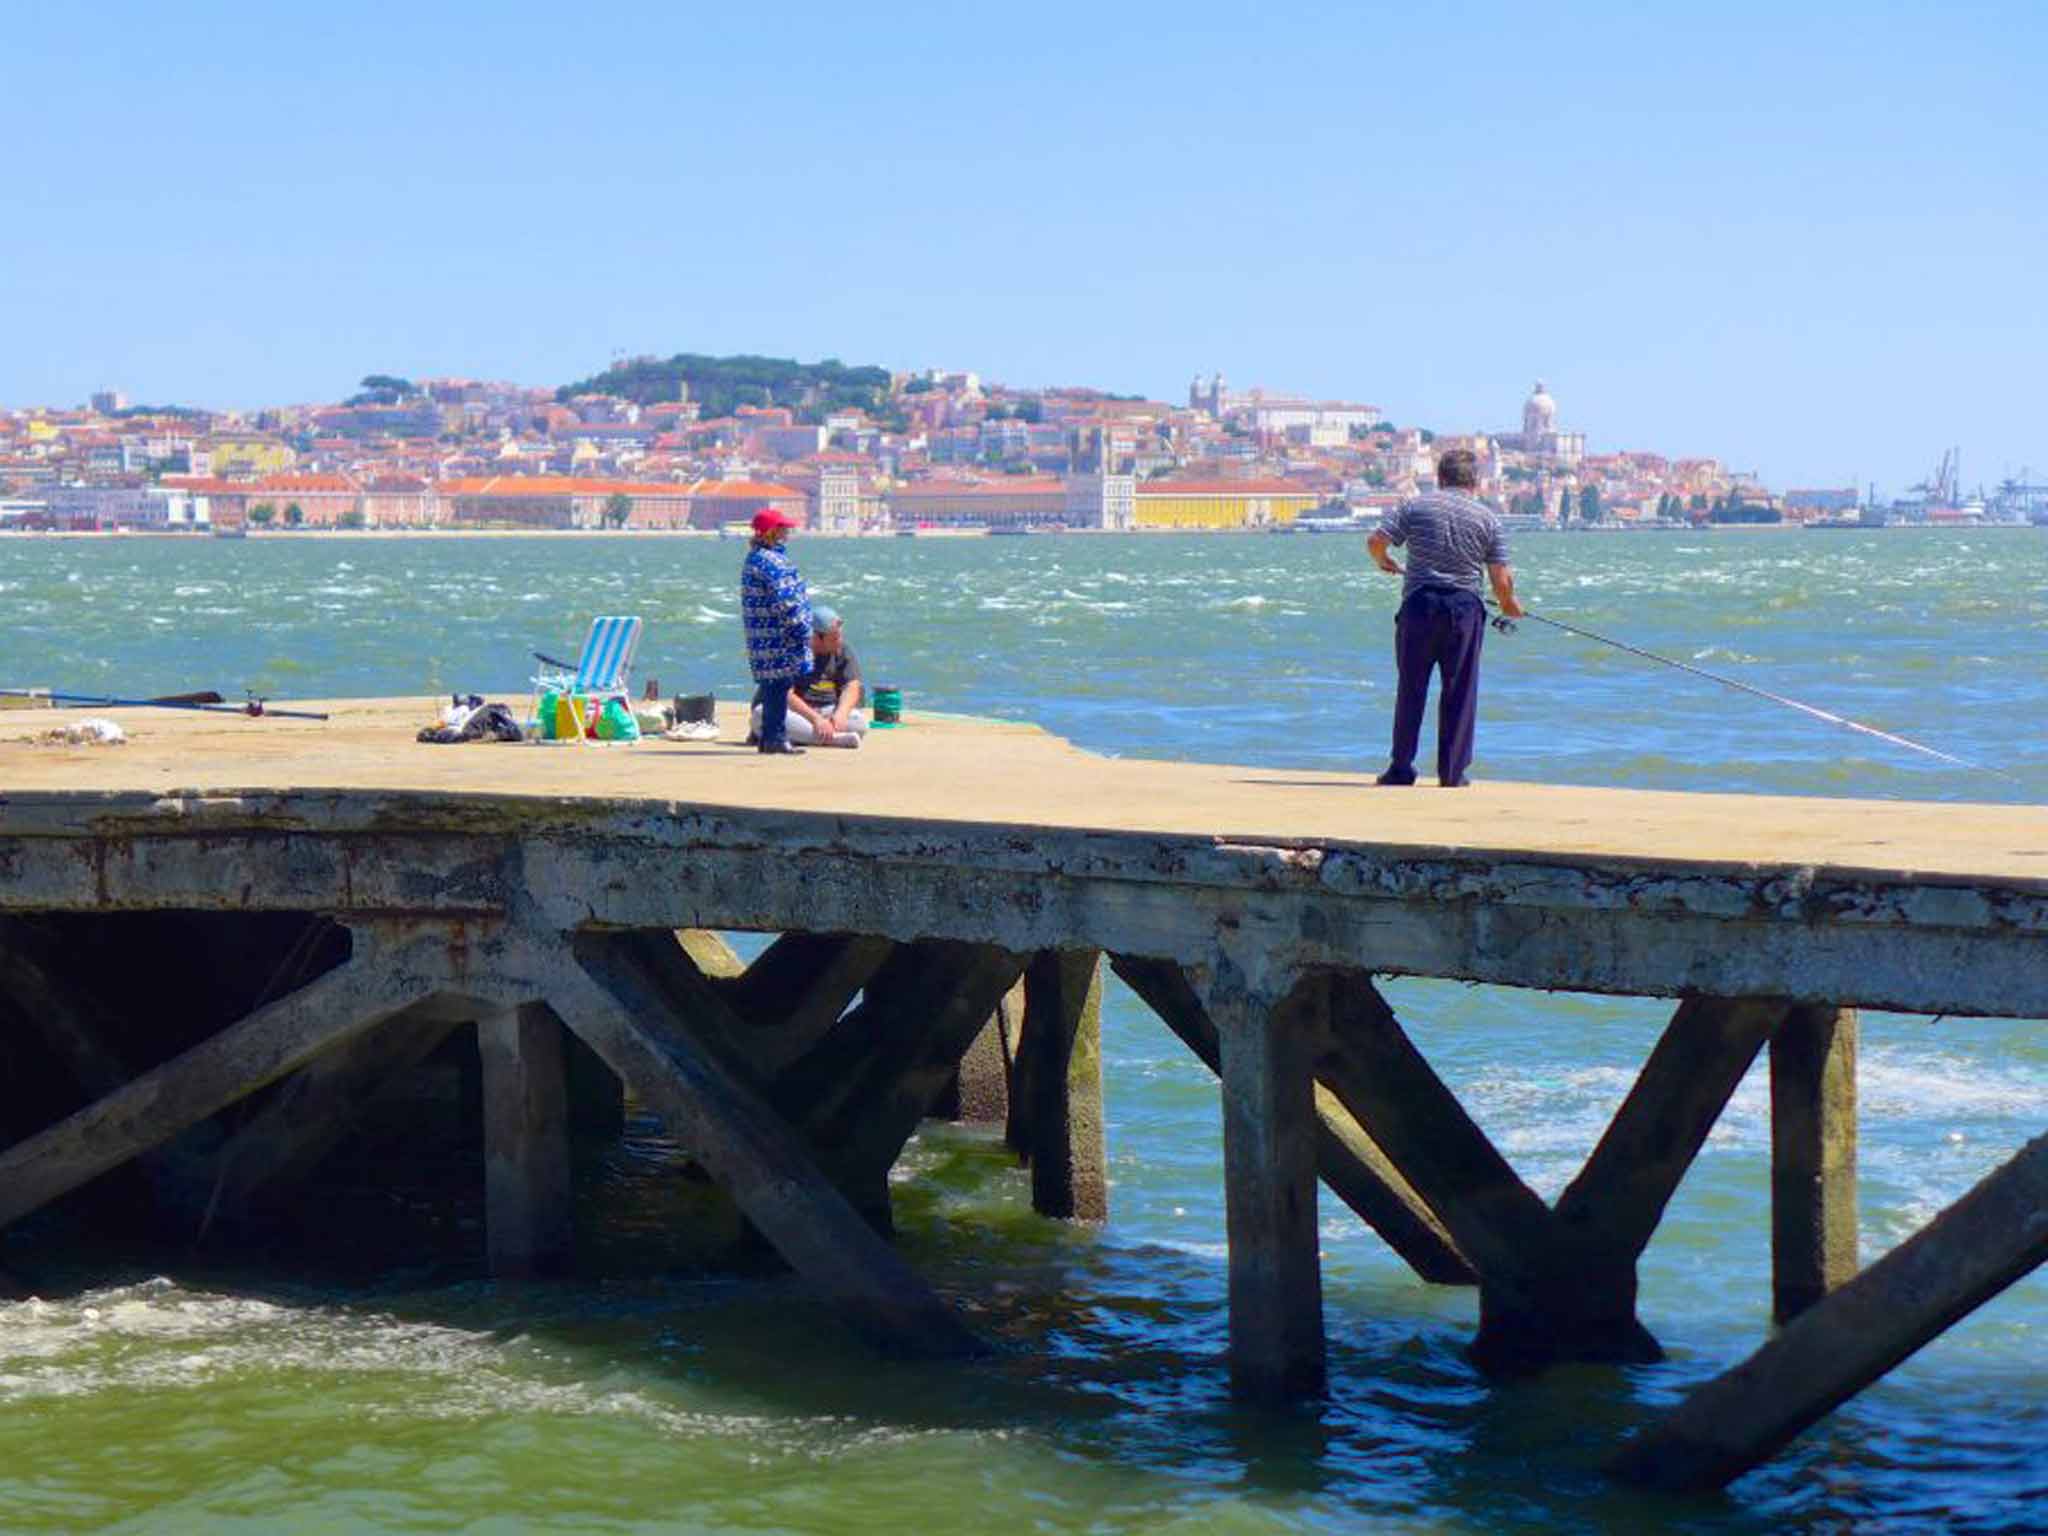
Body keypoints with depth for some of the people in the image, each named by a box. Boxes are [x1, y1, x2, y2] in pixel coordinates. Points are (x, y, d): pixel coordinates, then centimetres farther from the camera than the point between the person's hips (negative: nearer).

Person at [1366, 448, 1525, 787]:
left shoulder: (1415, 506, 4)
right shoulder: (1487, 517, 4)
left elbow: (1376, 541, -4)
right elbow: (1502, 581, 0)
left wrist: (1383, 562, 19)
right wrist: (1509, 605, 20)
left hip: (1419, 603, 0)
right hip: (1465, 607, 0)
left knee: (1411, 687, 6)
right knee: (1460, 691, 5)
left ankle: (1401, 768, 6)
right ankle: (1453, 772, 5)